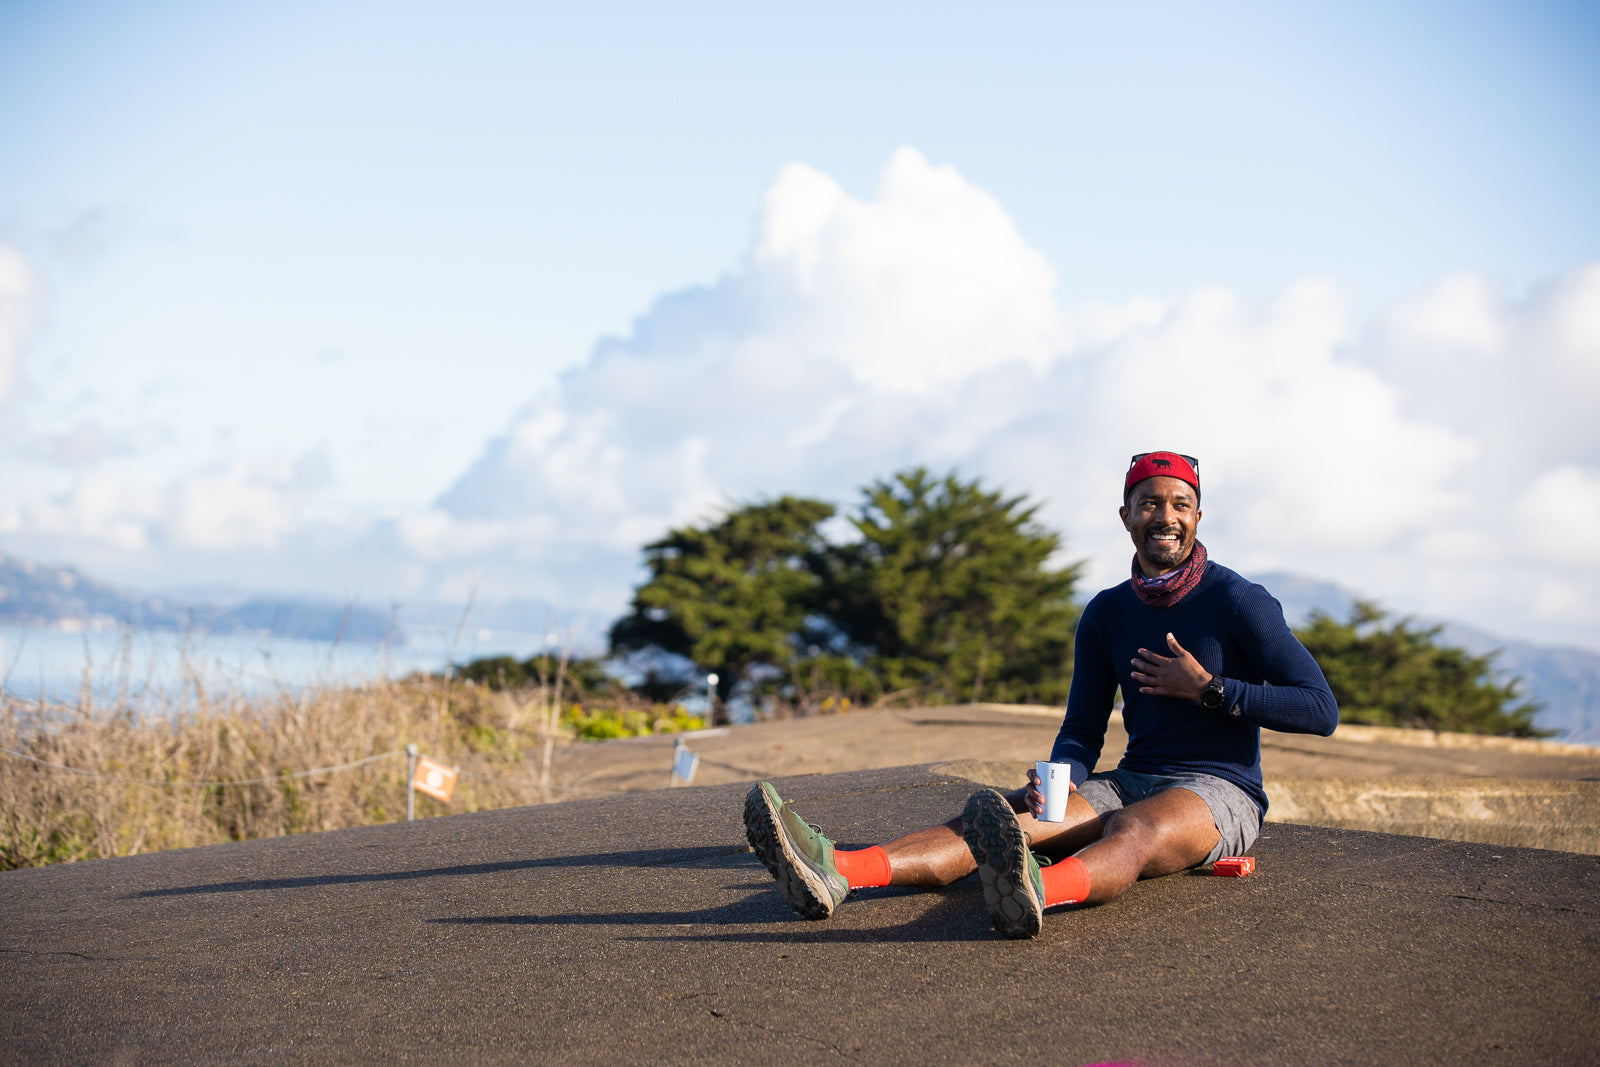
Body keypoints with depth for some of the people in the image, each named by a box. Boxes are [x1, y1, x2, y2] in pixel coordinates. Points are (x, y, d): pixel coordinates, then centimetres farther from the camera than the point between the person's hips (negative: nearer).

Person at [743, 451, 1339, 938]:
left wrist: (1208, 690, -14)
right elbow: (1081, 731, 11)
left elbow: (1322, 711, -9)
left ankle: (1035, 893, -77)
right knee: (1010, 813, -22)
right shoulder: (1106, 615, 12)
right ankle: (836, 872, -47)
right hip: (1131, 782, 5)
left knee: (1134, 828, -40)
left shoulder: (1238, 602, -5)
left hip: (1219, 793, -5)